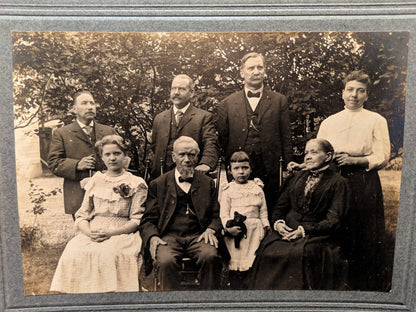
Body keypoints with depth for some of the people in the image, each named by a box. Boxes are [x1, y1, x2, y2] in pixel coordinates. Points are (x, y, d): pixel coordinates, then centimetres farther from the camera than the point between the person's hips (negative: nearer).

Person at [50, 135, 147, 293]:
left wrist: (111, 233, -14)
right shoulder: (95, 181, 19)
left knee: (108, 254, -34)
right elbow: (81, 215, 14)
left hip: (122, 233, -3)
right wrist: (89, 233, -8)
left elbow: (137, 220, 1)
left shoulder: (137, 183, 8)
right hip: (91, 234, 3)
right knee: (73, 253, -27)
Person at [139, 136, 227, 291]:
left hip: (197, 237, 1)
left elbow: (216, 216, 16)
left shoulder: (207, 183, 16)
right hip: (168, 237, 0)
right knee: (165, 261, -32)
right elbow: (148, 219, 11)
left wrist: (211, 230, -6)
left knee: (211, 256, -30)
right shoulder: (158, 184, 13)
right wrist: (152, 237, -10)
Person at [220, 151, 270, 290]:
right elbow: (223, 212, 0)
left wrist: (265, 227, 3)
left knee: (253, 265, -2)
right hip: (235, 231, -1)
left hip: (254, 230, 2)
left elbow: (263, 211, 14)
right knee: (235, 266, -1)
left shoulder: (257, 189, 12)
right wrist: (228, 227, -15)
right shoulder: (228, 190, 5)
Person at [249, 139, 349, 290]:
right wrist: (278, 222, -4)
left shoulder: (338, 182, 5)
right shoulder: (298, 177, 20)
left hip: (317, 235, -4)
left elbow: (333, 221, -5)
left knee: (300, 254, -34)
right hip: (287, 231, 4)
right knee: (269, 250, -24)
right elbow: (280, 206, 18)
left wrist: (304, 231, -15)